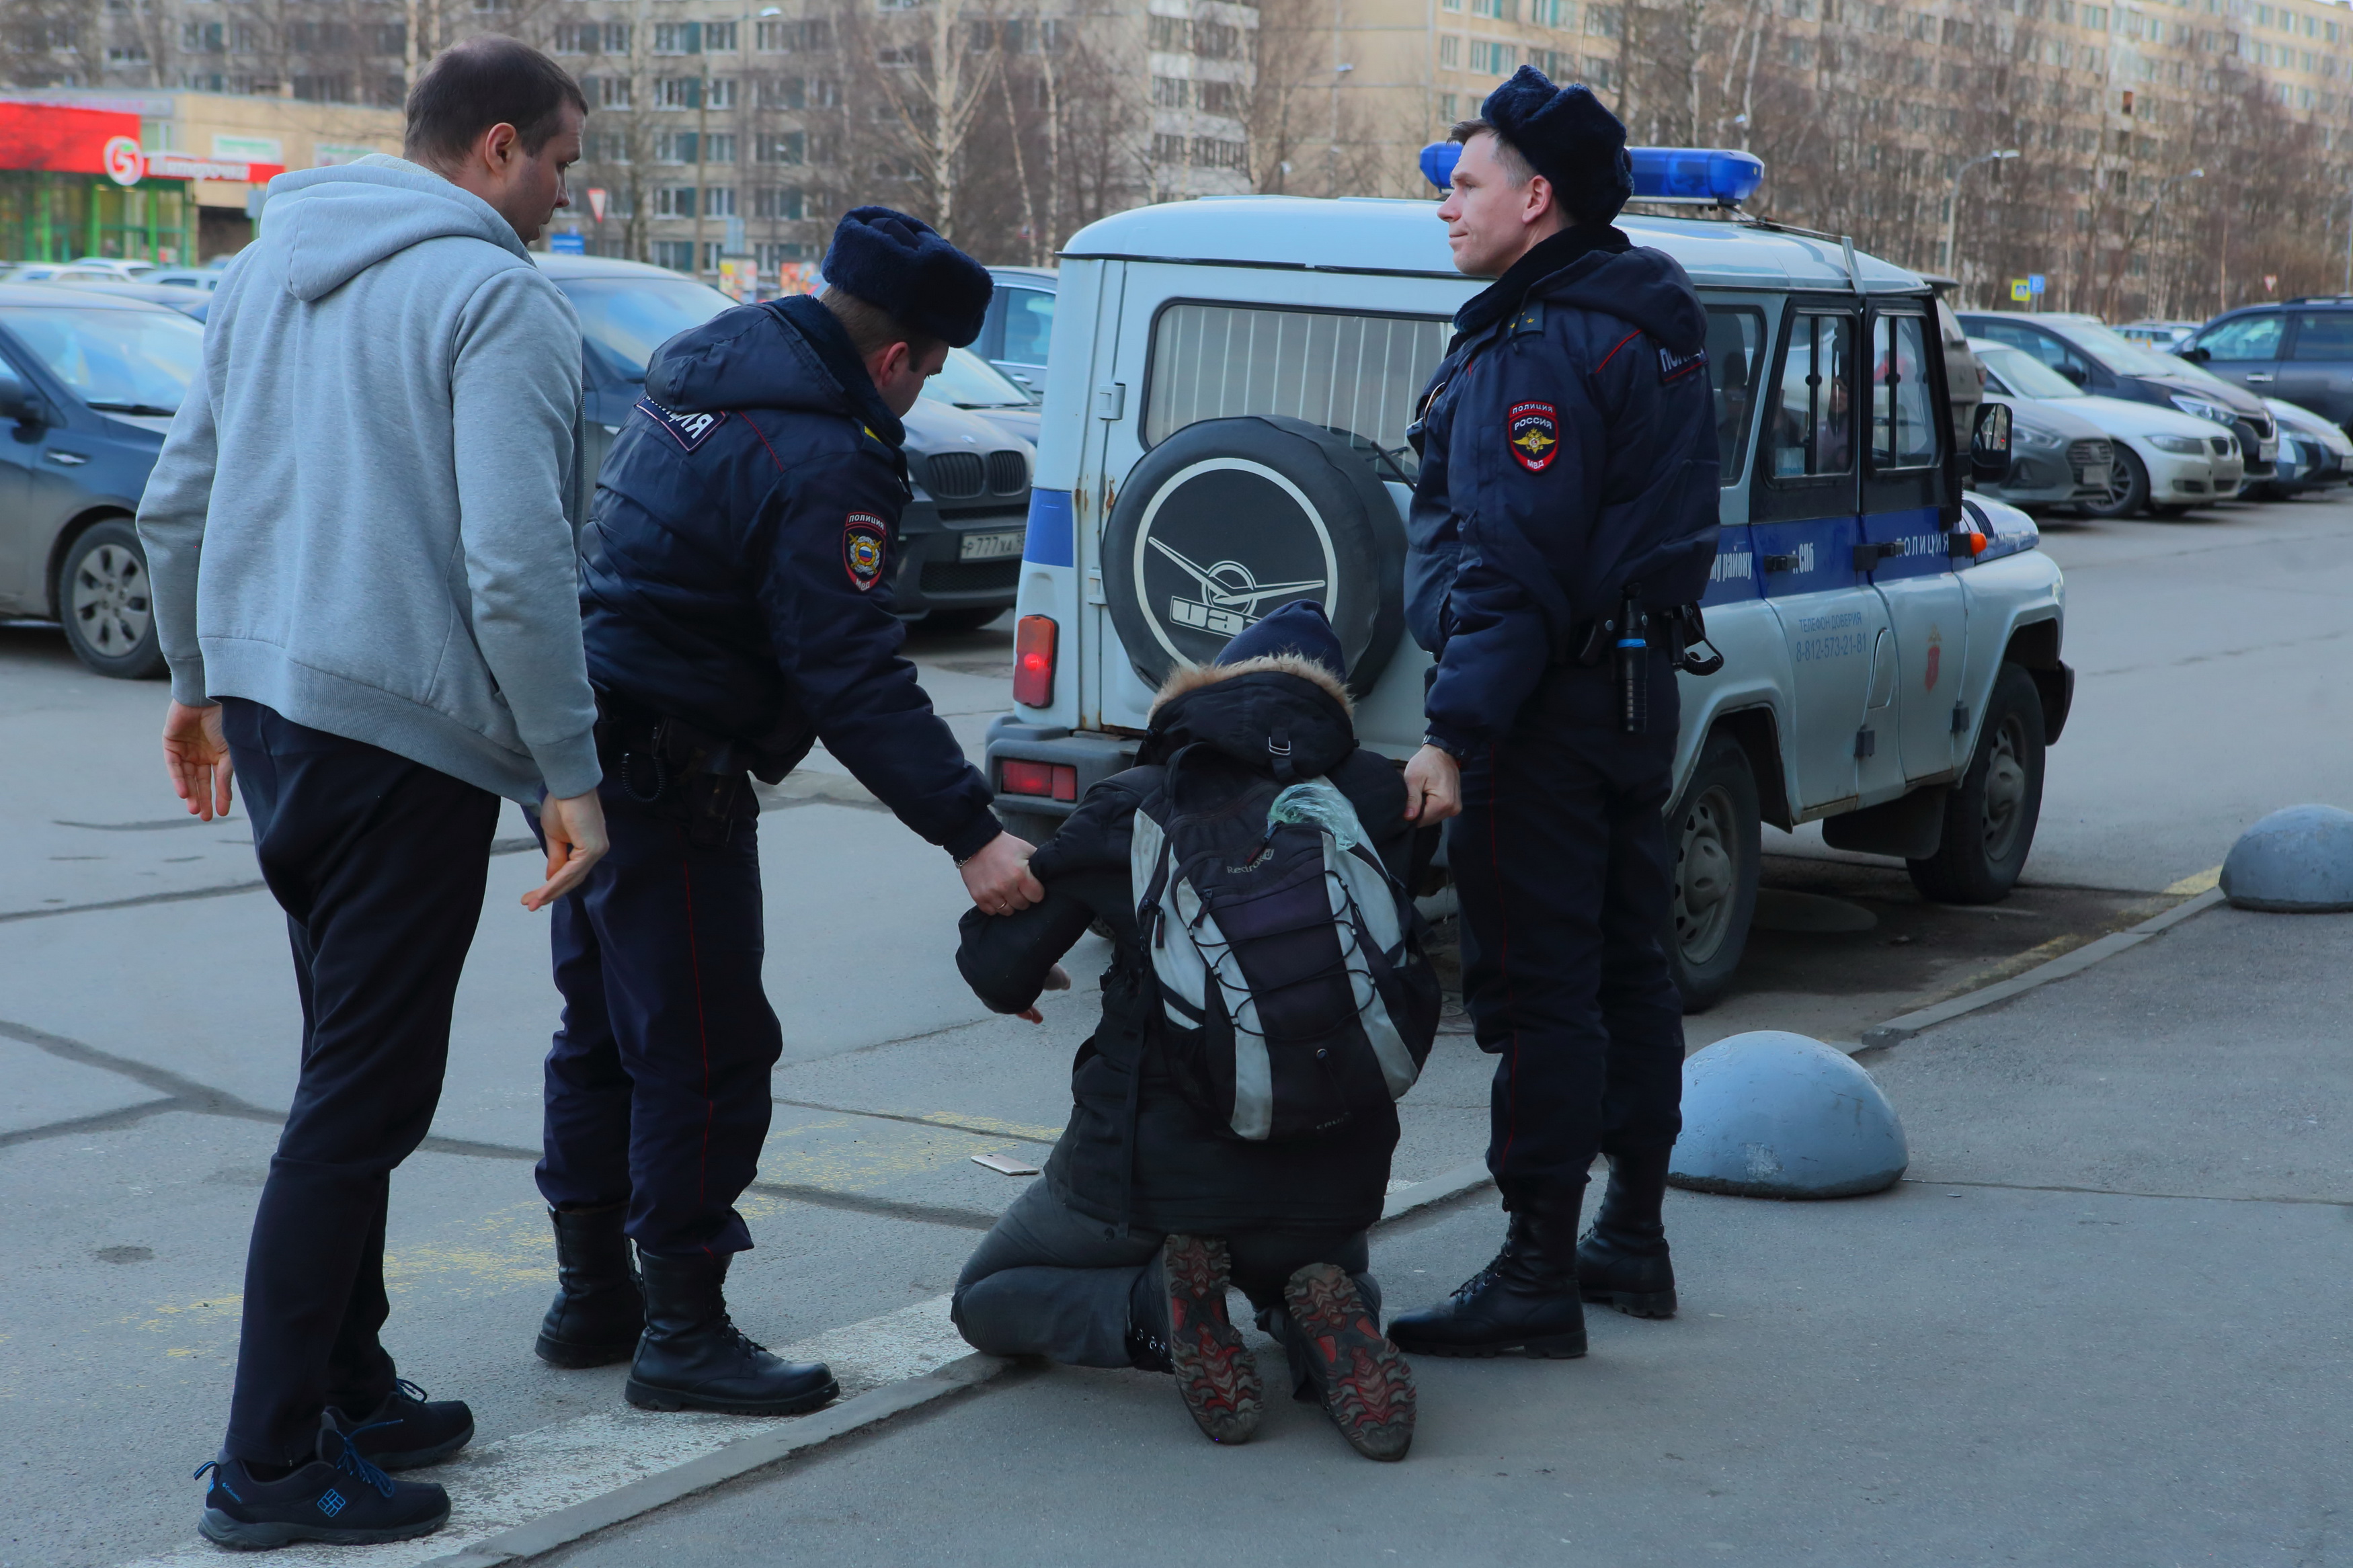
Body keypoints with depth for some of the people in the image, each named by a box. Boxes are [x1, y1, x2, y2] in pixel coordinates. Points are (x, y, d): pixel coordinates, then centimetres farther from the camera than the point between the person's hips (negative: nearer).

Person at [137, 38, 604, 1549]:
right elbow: (515, 565, -20)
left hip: (272, 701, 9)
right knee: (365, 1096, -3)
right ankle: (275, 1465, 1)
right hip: (406, 738, -9)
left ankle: (350, 1391, 28)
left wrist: (203, 679, 29)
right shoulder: (500, 300, -12)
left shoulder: (271, 269, 14)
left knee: (354, 1072, 19)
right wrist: (573, 774, -15)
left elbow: (176, 504, 18)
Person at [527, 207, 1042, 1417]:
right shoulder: (822, 462, -19)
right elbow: (855, 679, -24)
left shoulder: (704, 378, 11)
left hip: (591, 759, 10)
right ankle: (681, 1333, 5)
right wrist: (970, 833, -23)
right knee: (704, 1054, -2)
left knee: (607, 1034, 18)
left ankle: (592, 1296, 30)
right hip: (666, 778, -10)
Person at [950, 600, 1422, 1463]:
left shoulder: (1130, 808, -8)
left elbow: (997, 962, -4)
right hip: (1329, 1177, 2)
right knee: (1329, 1274, 37)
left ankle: (1156, 1311, -7)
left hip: (1155, 1159, -2)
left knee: (985, 1300, 23)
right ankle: (1325, 1328, -2)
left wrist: (1019, 985, 18)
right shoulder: (1373, 799, -3)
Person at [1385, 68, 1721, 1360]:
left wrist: (1455, 733, -24)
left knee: (1534, 988, -6)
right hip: (1630, 684, 11)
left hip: (1547, 706, -10)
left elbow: (1514, 568, -25)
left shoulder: (1542, 351, -18)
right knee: (1620, 966, 16)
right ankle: (1631, 1238, 27)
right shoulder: (1647, 323, 14)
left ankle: (1538, 1277, -2)